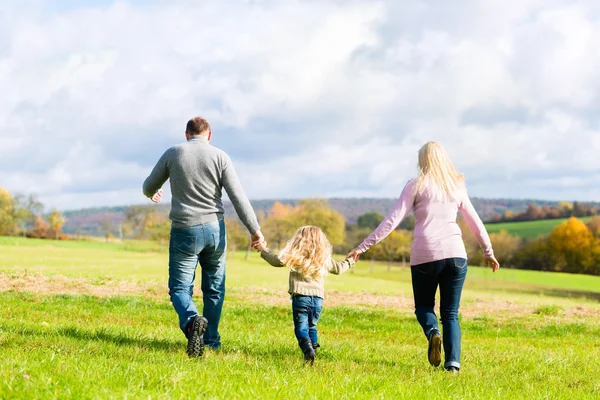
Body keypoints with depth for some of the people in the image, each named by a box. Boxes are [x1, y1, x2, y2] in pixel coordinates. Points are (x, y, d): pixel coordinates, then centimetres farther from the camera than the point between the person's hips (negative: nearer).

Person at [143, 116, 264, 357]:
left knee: (180, 288, 4)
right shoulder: (219, 157, -2)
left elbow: (149, 186, 13)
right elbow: (238, 196, -7)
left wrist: (151, 193, 37)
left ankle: (191, 320, -27)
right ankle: (211, 341, 23)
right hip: (214, 229, 1)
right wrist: (254, 229, -2)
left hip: (184, 231, -1)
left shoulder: (172, 154, 0)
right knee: (214, 288, 16)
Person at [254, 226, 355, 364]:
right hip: (318, 297, 4)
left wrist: (263, 250, 11)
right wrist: (350, 261, 46)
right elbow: (338, 268, 26)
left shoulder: (296, 255, -2)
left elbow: (277, 261, -2)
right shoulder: (325, 258, 12)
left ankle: (308, 351, -26)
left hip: (300, 296, -4)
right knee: (312, 327, 20)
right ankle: (313, 349, 11)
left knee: (301, 327, -5)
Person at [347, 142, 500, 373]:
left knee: (424, 305, 17)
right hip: (455, 253, 2)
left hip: (425, 254, -2)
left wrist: (363, 247, 0)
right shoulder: (457, 187, 14)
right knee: (450, 313, 10)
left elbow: (392, 220, -3)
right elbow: (475, 223, 21)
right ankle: (453, 362, -8)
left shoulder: (416, 185, 3)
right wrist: (489, 253, 34)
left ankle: (432, 332, -15)